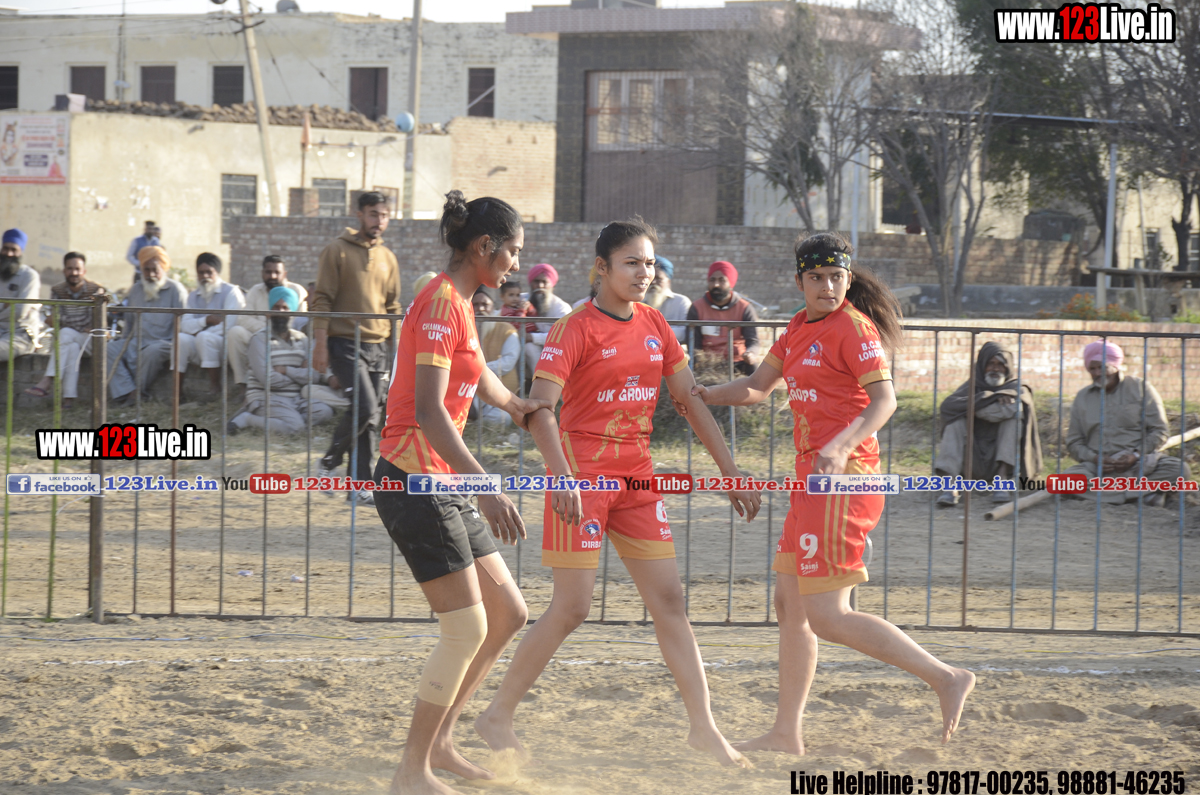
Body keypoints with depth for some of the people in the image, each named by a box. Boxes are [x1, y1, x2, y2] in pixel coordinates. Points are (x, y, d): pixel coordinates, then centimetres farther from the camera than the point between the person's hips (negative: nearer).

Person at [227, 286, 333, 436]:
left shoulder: (302, 340, 13)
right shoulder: (260, 339, -4)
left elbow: (314, 377, 2)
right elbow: (267, 379, -15)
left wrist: (286, 370, -9)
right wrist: (299, 375, -1)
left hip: (296, 399, 7)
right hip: (267, 398, -7)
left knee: (324, 411, -22)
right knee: (296, 426, -32)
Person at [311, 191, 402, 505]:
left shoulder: (388, 258, 14)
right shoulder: (338, 251, -3)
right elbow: (322, 300, -6)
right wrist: (321, 344, -12)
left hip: (376, 346, 6)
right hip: (345, 344, -6)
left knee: (369, 417, 4)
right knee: (365, 407, -19)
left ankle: (359, 486, 8)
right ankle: (330, 461, 2)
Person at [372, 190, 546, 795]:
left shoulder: (457, 303, 15)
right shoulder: (440, 303, -15)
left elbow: (477, 375, 39)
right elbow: (428, 411, -25)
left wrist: (516, 405, 58)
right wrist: (485, 485, -32)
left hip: (444, 488, 10)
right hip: (415, 479, -10)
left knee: (508, 615, 11)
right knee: (467, 628, -10)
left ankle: (438, 742, 19)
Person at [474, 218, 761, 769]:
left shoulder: (654, 326, 10)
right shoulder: (575, 329, -10)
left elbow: (691, 400, 15)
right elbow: (540, 409, -18)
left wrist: (729, 470, 10)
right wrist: (563, 477, -31)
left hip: (637, 478, 6)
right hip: (583, 475, -6)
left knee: (669, 600, 3)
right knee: (572, 608, -7)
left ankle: (703, 728, 6)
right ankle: (497, 716, 6)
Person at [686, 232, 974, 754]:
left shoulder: (853, 327, -9)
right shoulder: (800, 328, 17)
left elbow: (884, 399, -19)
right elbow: (759, 386, 27)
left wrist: (843, 445, -34)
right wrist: (707, 395, 11)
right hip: (814, 478, 9)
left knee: (827, 617, -14)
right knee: (789, 603, 13)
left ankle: (946, 678, -13)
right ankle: (786, 734, 20)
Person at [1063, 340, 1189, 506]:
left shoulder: (1141, 389, 6)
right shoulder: (1083, 398, 13)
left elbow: (1160, 431, 3)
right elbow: (1074, 443, 11)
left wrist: (1136, 455, -14)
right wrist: (1095, 459, -10)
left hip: (1140, 462, -1)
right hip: (1099, 466, 1)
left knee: (1180, 470, -29)